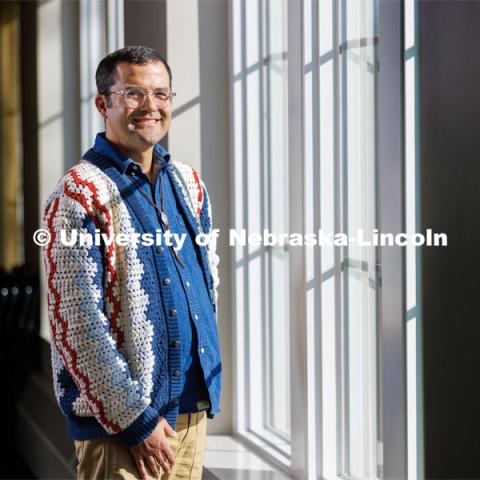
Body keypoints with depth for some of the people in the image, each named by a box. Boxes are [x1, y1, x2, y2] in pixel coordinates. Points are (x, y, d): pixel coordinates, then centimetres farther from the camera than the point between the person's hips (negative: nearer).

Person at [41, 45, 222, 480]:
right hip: (120, 426, -6)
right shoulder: (80, 195, -12)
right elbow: (76, 324, -16)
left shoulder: (188, 183, 9)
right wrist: (134, 419, -16)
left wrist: (206, 388, 13)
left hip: (193, 411, 7)